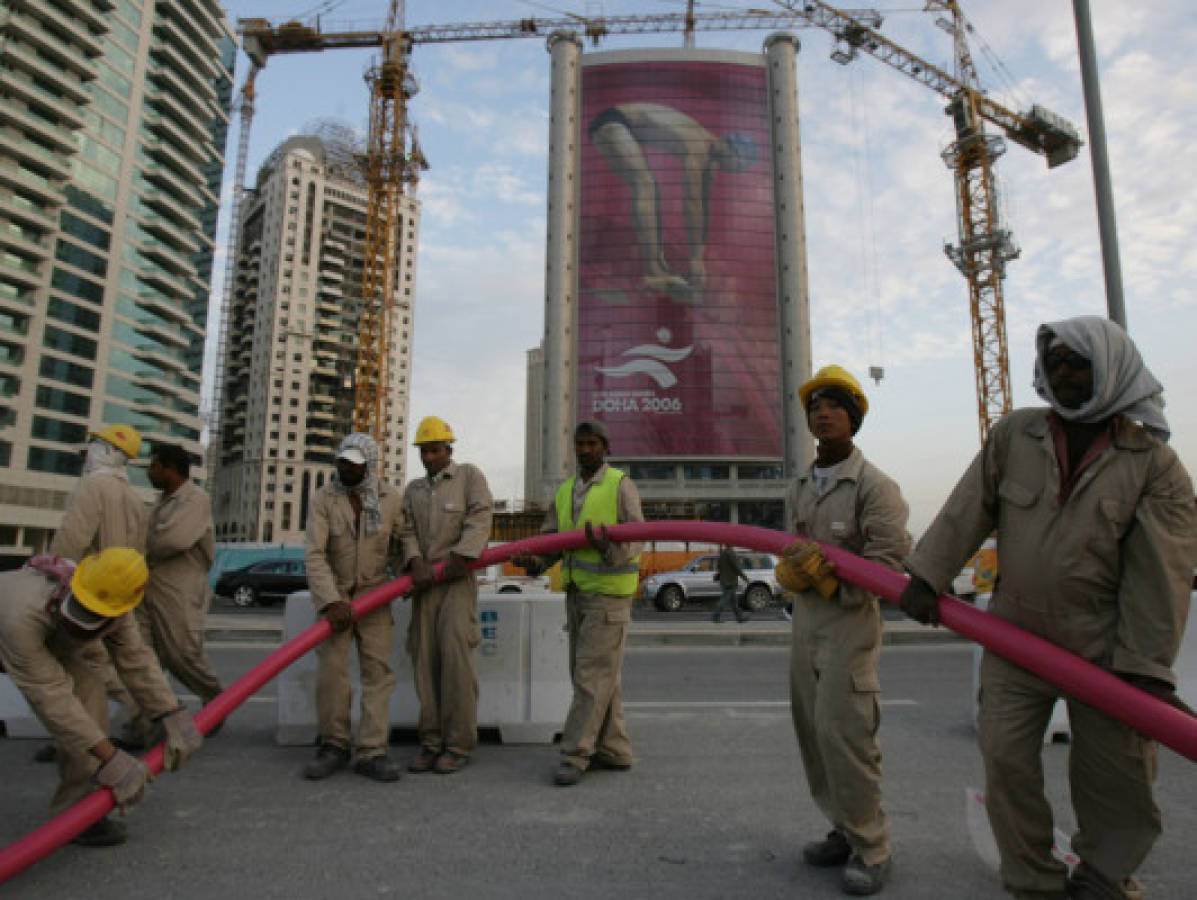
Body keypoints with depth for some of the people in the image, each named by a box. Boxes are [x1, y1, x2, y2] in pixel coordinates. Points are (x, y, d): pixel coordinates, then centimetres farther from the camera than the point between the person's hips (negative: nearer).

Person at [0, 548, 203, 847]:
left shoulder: (111, 602, -32)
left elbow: (136, 660, -24)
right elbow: (52, 696, -44)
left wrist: (174, 718, -31)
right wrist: (111, 759, -44)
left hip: (54, 644, 3)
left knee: (87, 692, -20)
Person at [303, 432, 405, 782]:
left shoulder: (390, 498, -2)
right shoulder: (323, 499, -7)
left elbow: (399, 544, 9)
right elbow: (314, 555, -14)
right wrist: (330, 602, -22)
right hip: (334, 596, -1)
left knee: (378, 670, -3)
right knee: (330, 671, -2)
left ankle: (372, 752, 2)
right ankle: (334, 746, 15)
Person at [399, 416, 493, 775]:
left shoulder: (470, 476, 0)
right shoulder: (414, 489, 15)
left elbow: (478, 524, -10)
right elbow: (407, 532, 5)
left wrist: (450, 567, -17)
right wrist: (416, 565, -14)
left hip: (457, 583, -5)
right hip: (425, 585, 5)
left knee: (456, 660, -11)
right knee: (426, 662, 2)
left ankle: (459, 745, -1)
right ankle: (431, 743, 10)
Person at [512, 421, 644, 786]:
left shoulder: (621, 486, -8)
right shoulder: (565, 492, 11)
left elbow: (634, 541, -15)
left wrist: (608, 546, -36)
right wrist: (532, 560, -15)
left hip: (609, 593, -7)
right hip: (578, 592, 7)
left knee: (593, 674, -7)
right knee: (593, 675, 10)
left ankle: (574, 755, 0)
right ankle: (614, 750, 20)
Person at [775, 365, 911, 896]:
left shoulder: (874, 484, -10)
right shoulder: (800, 487, 13)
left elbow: (890, 560, -16)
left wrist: (829, 574, -17)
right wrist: (790, 571, -5)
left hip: (851, 622, -7)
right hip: (805, 620, 8)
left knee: (843, 732, -9)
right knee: (812, 729, 12)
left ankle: (871, 849, 9)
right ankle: (846, 831, 28)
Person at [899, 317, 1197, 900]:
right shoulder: (1014, 434, 2)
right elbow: (968, 510, -1)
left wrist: (1147, 667, -13)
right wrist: (926, 576, -9)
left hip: (1103, 646, -1)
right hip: (1015, 635, 2)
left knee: (1117, 775, 9)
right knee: (1005, 758, 2)